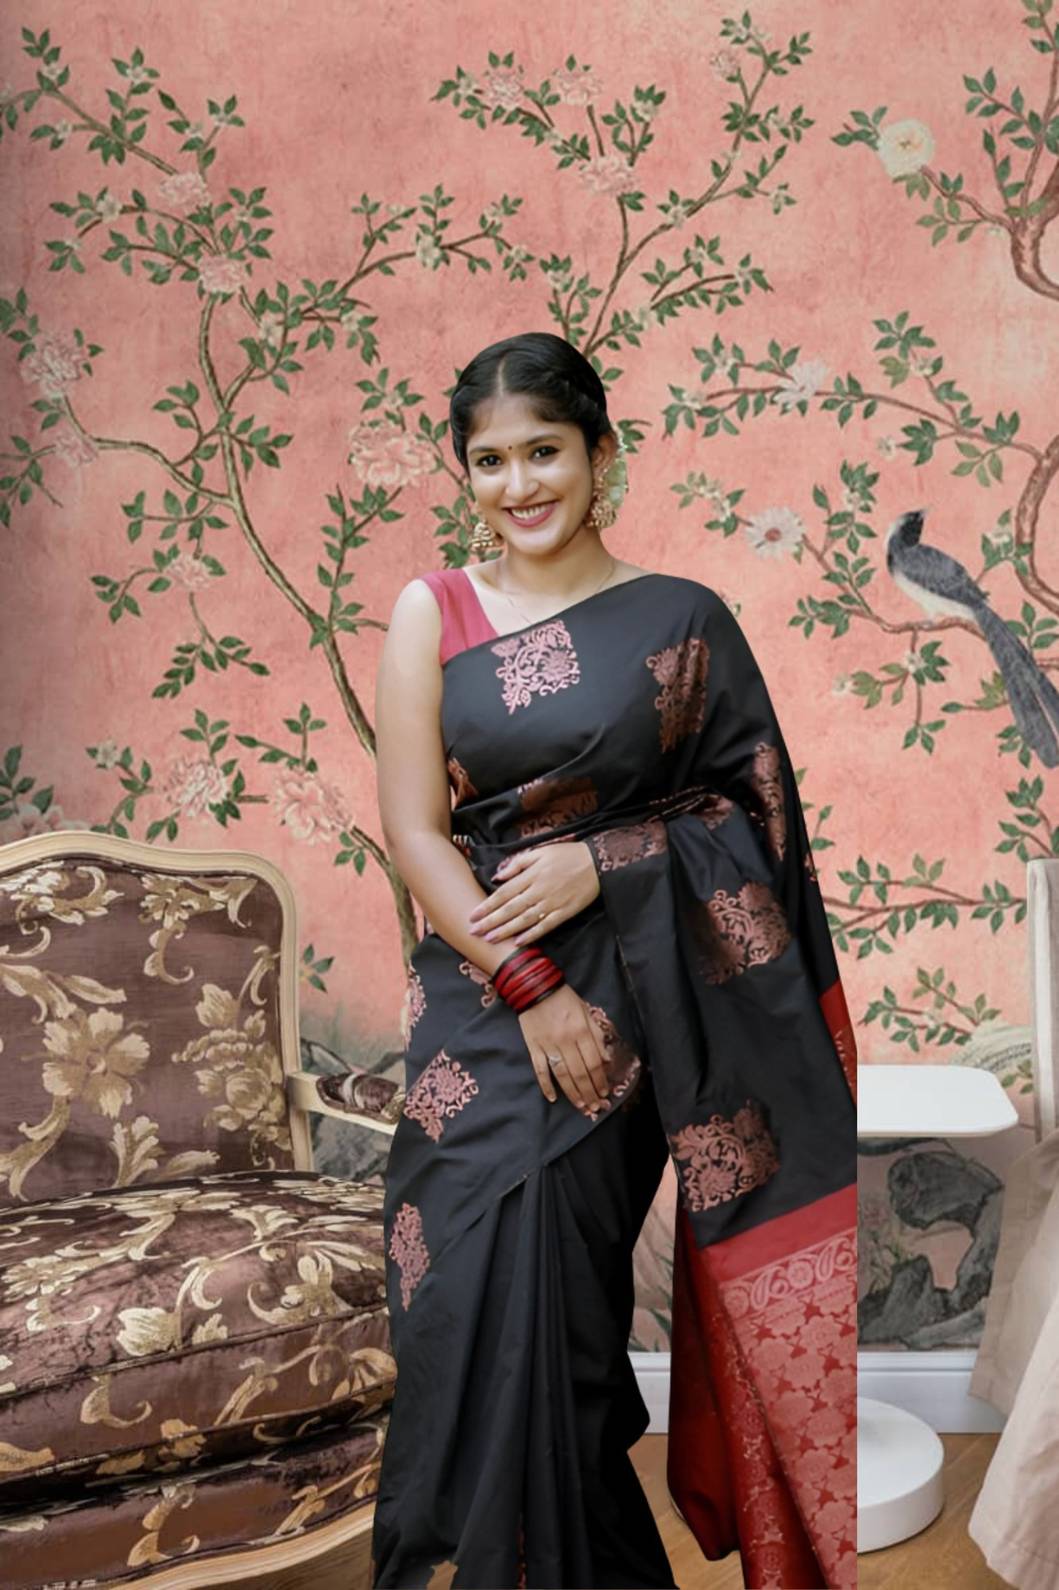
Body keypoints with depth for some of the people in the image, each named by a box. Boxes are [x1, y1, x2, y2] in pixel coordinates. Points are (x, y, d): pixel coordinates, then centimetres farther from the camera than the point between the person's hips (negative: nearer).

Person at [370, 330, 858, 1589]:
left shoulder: (681, 619, 4)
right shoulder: (431, 614, 4)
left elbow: (752, 808, 3)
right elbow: (412, 828, -2)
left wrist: (600, 862, -12)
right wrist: (529, 988, -10)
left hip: (638, 999, -1)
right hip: (482, 997, 1)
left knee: (552, 1288, 0)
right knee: (483, 1286, -1)